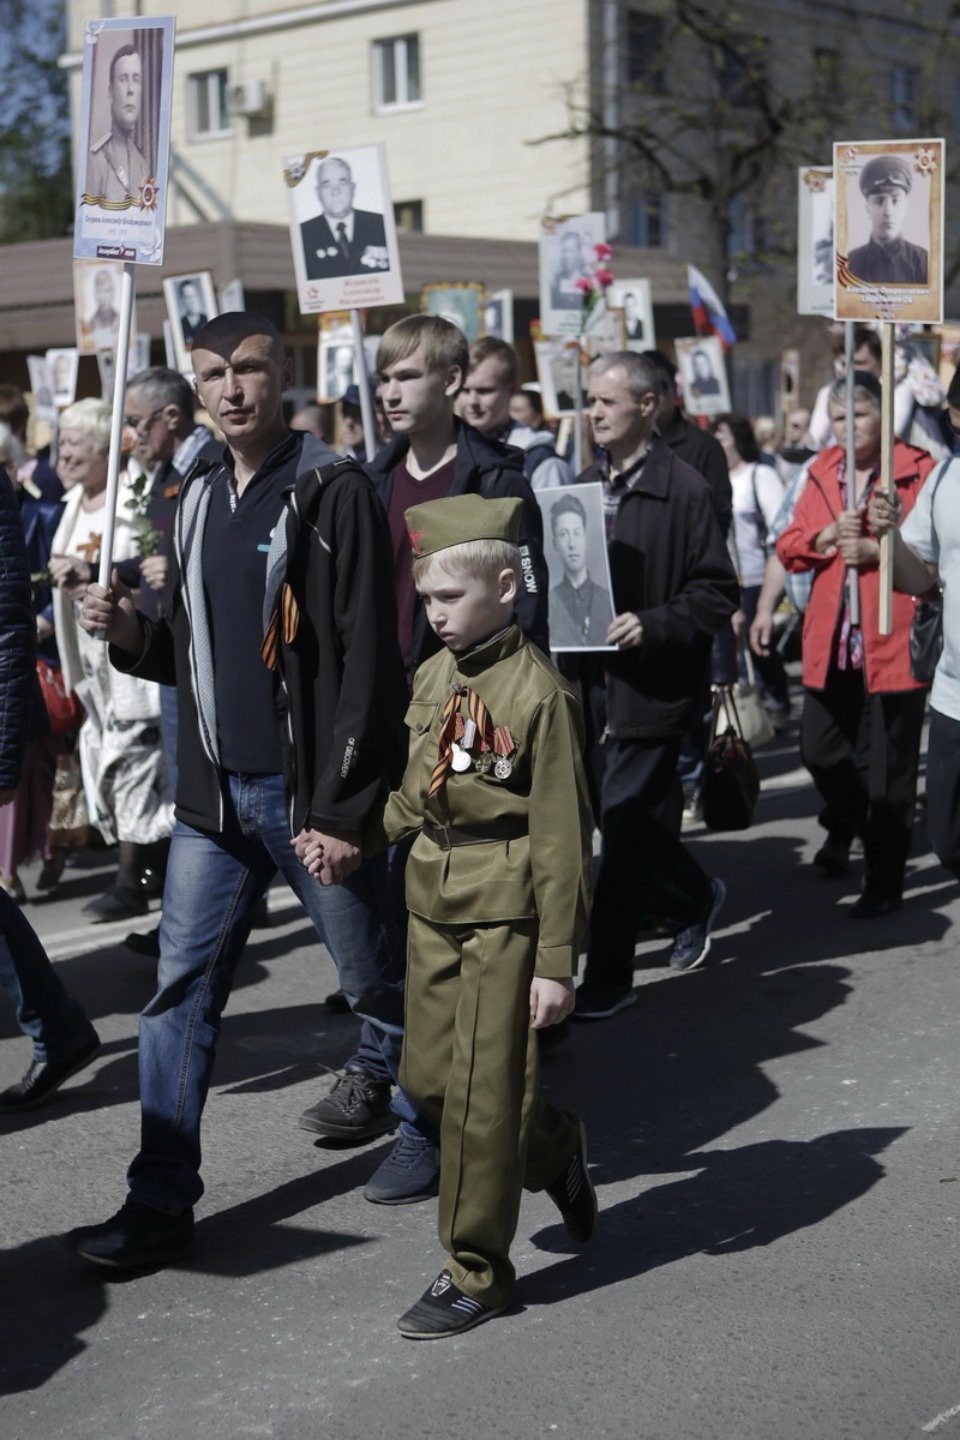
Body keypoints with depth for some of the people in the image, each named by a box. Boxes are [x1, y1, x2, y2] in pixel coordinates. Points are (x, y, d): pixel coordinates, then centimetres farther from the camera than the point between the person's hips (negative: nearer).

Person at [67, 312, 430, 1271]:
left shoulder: (333, 492, -11)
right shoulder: (197, 496, 11)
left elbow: (369, 663, -15)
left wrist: (341, 809, -17)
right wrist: (133, 635, -3)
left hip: (312, 796, -6)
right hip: (215, 795, 6)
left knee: (374, 978, 9)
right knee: (180, 991, 3)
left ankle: (420, 1117, 35)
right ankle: (160, 1205, 9)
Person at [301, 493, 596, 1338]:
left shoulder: (538, 691, -16)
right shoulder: (434, 676, 7)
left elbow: (561, 838, -14)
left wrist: (557, 961, -15)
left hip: (506, 911, -7)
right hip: (434, 900, 8)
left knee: (482, 1093, -1)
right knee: (429, 1076, 12)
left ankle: (476, 1274, 13)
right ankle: (556, 1151, 37)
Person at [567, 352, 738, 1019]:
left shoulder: (685, 490, -9)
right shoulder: (584, 487, 12)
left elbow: (718, 595, -9)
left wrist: (654, 625, -22)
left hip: (654, 687, -7)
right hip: (595, 684, 7)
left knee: (623, 826, -4)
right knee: (631, 819, 15)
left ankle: (609, 976, 6)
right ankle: (695, 900, 41)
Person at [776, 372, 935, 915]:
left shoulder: (919, 470, -6)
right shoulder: (821, 473, 12)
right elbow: (788, 547, 10)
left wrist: (879, 550, -20)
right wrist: (827, 535, -9)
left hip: (892, 642, -5)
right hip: (830, 643, 6)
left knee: (888, 772, 1)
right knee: (819, 750, 15)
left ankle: (885, 882, 13)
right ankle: (847, 823, 46)